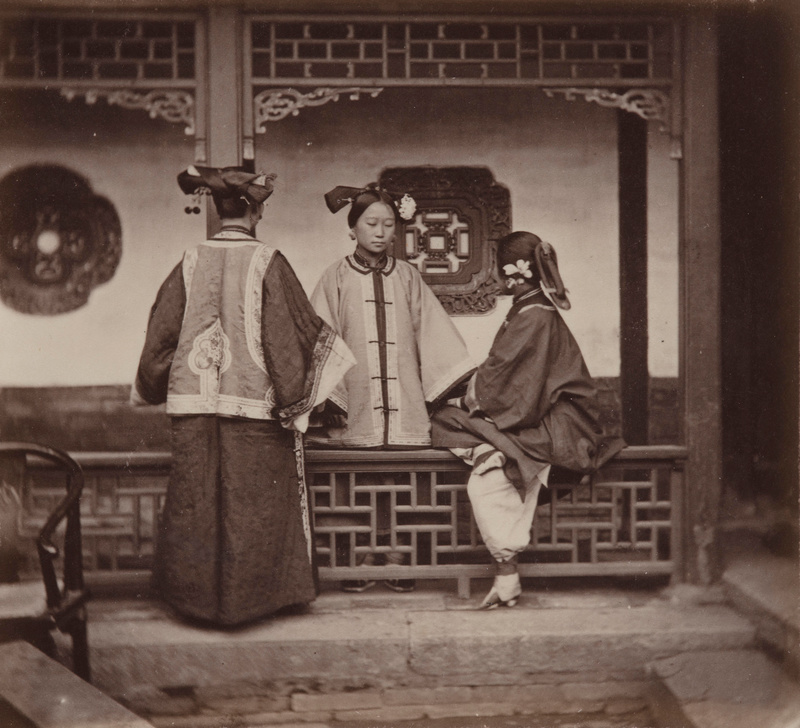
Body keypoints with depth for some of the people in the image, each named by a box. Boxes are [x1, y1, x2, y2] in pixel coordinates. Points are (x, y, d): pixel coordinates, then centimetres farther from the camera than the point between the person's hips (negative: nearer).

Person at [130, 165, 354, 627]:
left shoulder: (191, 264, 3)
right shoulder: (268, 264, -7)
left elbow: (162, 336, 8)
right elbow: (289, 336, -7)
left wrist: (156, 389, 21)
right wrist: (296, 398, 1)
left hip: (194, 402, 4)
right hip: (253, 403, -4)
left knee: (197, 504, 11)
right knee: (253, 506, 6)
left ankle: (197, 596, 20)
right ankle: (246, 598, 13)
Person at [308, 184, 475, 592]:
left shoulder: (407, 277, 12)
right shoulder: (337, 278, 7)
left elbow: (433, 331, 10)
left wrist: (466, 380, 3)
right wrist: (328, 392, -7)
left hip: (403, 404, 2)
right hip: (355, 403, -1)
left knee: (398, 487, 2)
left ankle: (393, 557, 11)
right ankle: (361, 559, 11)